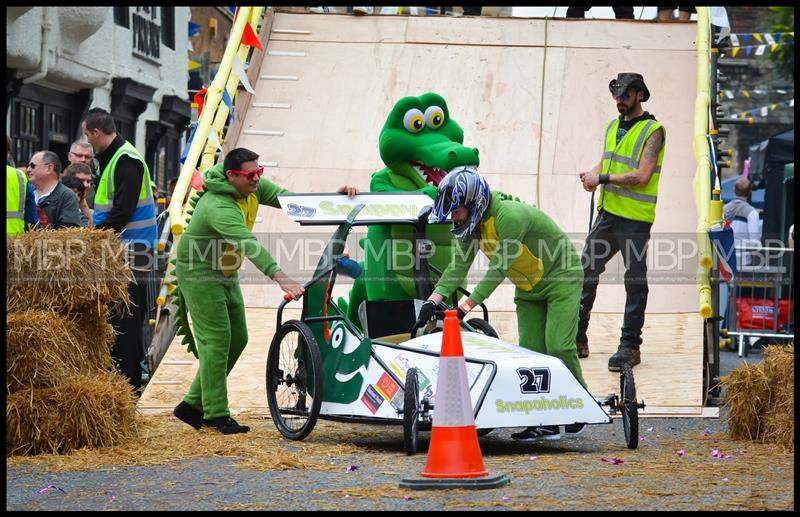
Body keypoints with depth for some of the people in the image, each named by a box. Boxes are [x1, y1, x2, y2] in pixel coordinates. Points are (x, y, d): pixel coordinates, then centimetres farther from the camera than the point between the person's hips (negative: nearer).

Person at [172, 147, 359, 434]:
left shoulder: (253, 188, -5)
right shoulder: (219, 206, -32)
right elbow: (249, 245, -44)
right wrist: (281, 278, -55)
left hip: (226, 274, 9)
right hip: (199, 273, -9)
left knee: (237, 339, 8)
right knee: (217, 340, -13)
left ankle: (192, 405, 15)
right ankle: (217, 415, -7)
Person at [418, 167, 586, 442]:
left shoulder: (510, 216, -32)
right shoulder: (472, 222, -6)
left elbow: (498, 270, -32)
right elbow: (458, 265, -7)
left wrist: (466, 306, -32)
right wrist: (433, 300, -19)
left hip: (561, 277, -8)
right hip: (528, 288, 8)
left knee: (558, 346, -17)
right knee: (530, 351, -1)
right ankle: (545, 422, -1)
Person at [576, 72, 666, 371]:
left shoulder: (652, 131, -9)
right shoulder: (613, 127, 15)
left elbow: (642, 176, -18)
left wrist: (603, 178, -16)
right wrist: (593, 176, -3)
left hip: (634, 220, -8)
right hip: (608, 213, 8)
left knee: (635, 282, 0)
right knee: (585, 272, 8)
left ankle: (630, 346, 5)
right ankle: (577, 339, 15)